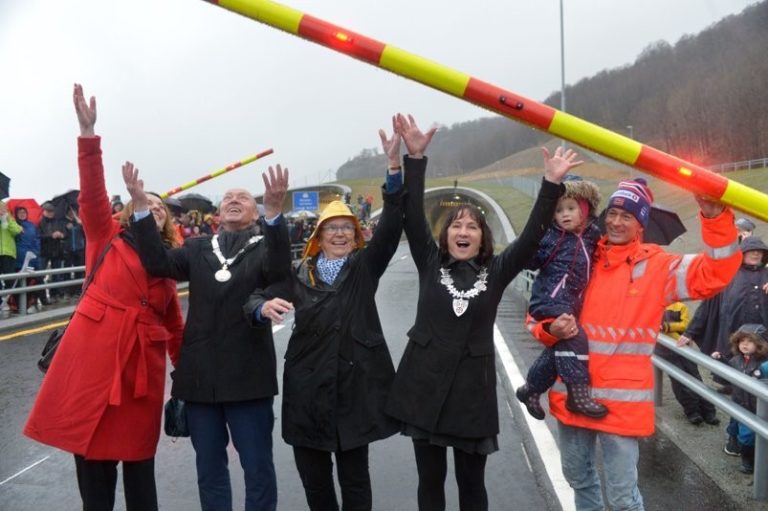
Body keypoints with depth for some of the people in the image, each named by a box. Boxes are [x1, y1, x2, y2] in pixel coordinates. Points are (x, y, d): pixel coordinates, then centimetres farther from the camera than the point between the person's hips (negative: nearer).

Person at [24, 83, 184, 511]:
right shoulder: (107, 238, 9)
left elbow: (176, 326, 18)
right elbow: (93, 194, -7)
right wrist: (89, 134, -18)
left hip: (144, 363, 3)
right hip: (94, 356, -2)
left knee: (138, 457, 10)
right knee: (93, 459, 3)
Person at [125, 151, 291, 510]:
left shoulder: (264, 249, 1)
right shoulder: (198, 249, 10)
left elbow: (280, 269, -21)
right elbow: (158, 262, -5)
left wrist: (275, 211, -36)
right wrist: (141, 206, -16)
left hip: (247, 374, -3)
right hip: (201, 373, 4)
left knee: (258, 468, 5)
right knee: (209, 468, 16)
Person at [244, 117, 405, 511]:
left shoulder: (365, 267, 3)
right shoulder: (299, 274, 5)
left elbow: (391, 227, -10)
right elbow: (255, 298, -3)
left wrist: (394, 166, -22)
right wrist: (265, 306, -29)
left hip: (355, 384, -1)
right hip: (308, 387, 1)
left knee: (355, 476, 9)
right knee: (313, 478, 12)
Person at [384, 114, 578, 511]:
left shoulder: (496, 271, 2)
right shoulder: (430, 263, 2)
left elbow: (531, 237, -7)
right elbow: (412, 218, -7)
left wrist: (551, 184, -15)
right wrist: (415, 158, -16)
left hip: (472, 388, 0)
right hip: (424, 385, 1)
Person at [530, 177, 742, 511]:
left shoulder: (656, 265, -2)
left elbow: (715, 272, -14)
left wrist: (714, 217, -26)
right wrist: (551, 329, -13)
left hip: (622, 400, -3)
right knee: (577, 475, 23)